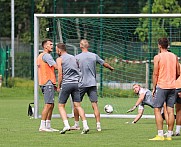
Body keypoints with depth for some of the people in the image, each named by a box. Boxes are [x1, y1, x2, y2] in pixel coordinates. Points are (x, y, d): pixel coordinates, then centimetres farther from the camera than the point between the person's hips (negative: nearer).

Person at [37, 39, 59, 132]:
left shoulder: (40, 56, 21)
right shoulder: (46, 55, -10)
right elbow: (56, 66, -19)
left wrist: (53, 84, 24)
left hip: (44, 83, 10)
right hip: (48, 82, -10)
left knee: (51, 105, 12)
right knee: (48, 105, -12)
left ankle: (48, 126, 12)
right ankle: (42, 126, -15)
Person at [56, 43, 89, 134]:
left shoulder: (59, 59, 0)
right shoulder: (73, 58, 18)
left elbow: (60, 74, -7)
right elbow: (79, 71, 16)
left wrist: (58, 86, 1)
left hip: (66, 84, -5)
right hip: (76, 83, 5)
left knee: (61, 106, 4)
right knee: (77, 105, 4)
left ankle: (66, 125, -12)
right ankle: (85, 125, -9)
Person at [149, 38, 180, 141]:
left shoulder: (158, 57, -7)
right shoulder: (174, 57, 8)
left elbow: (155, 74, -8)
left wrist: (154, 88, -1)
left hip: (161, 86, -5)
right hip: (172, 86, 5)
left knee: (157, 110, -2)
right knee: (170, 111, 5)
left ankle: (160, 135, -10)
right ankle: (169, 135, 5)